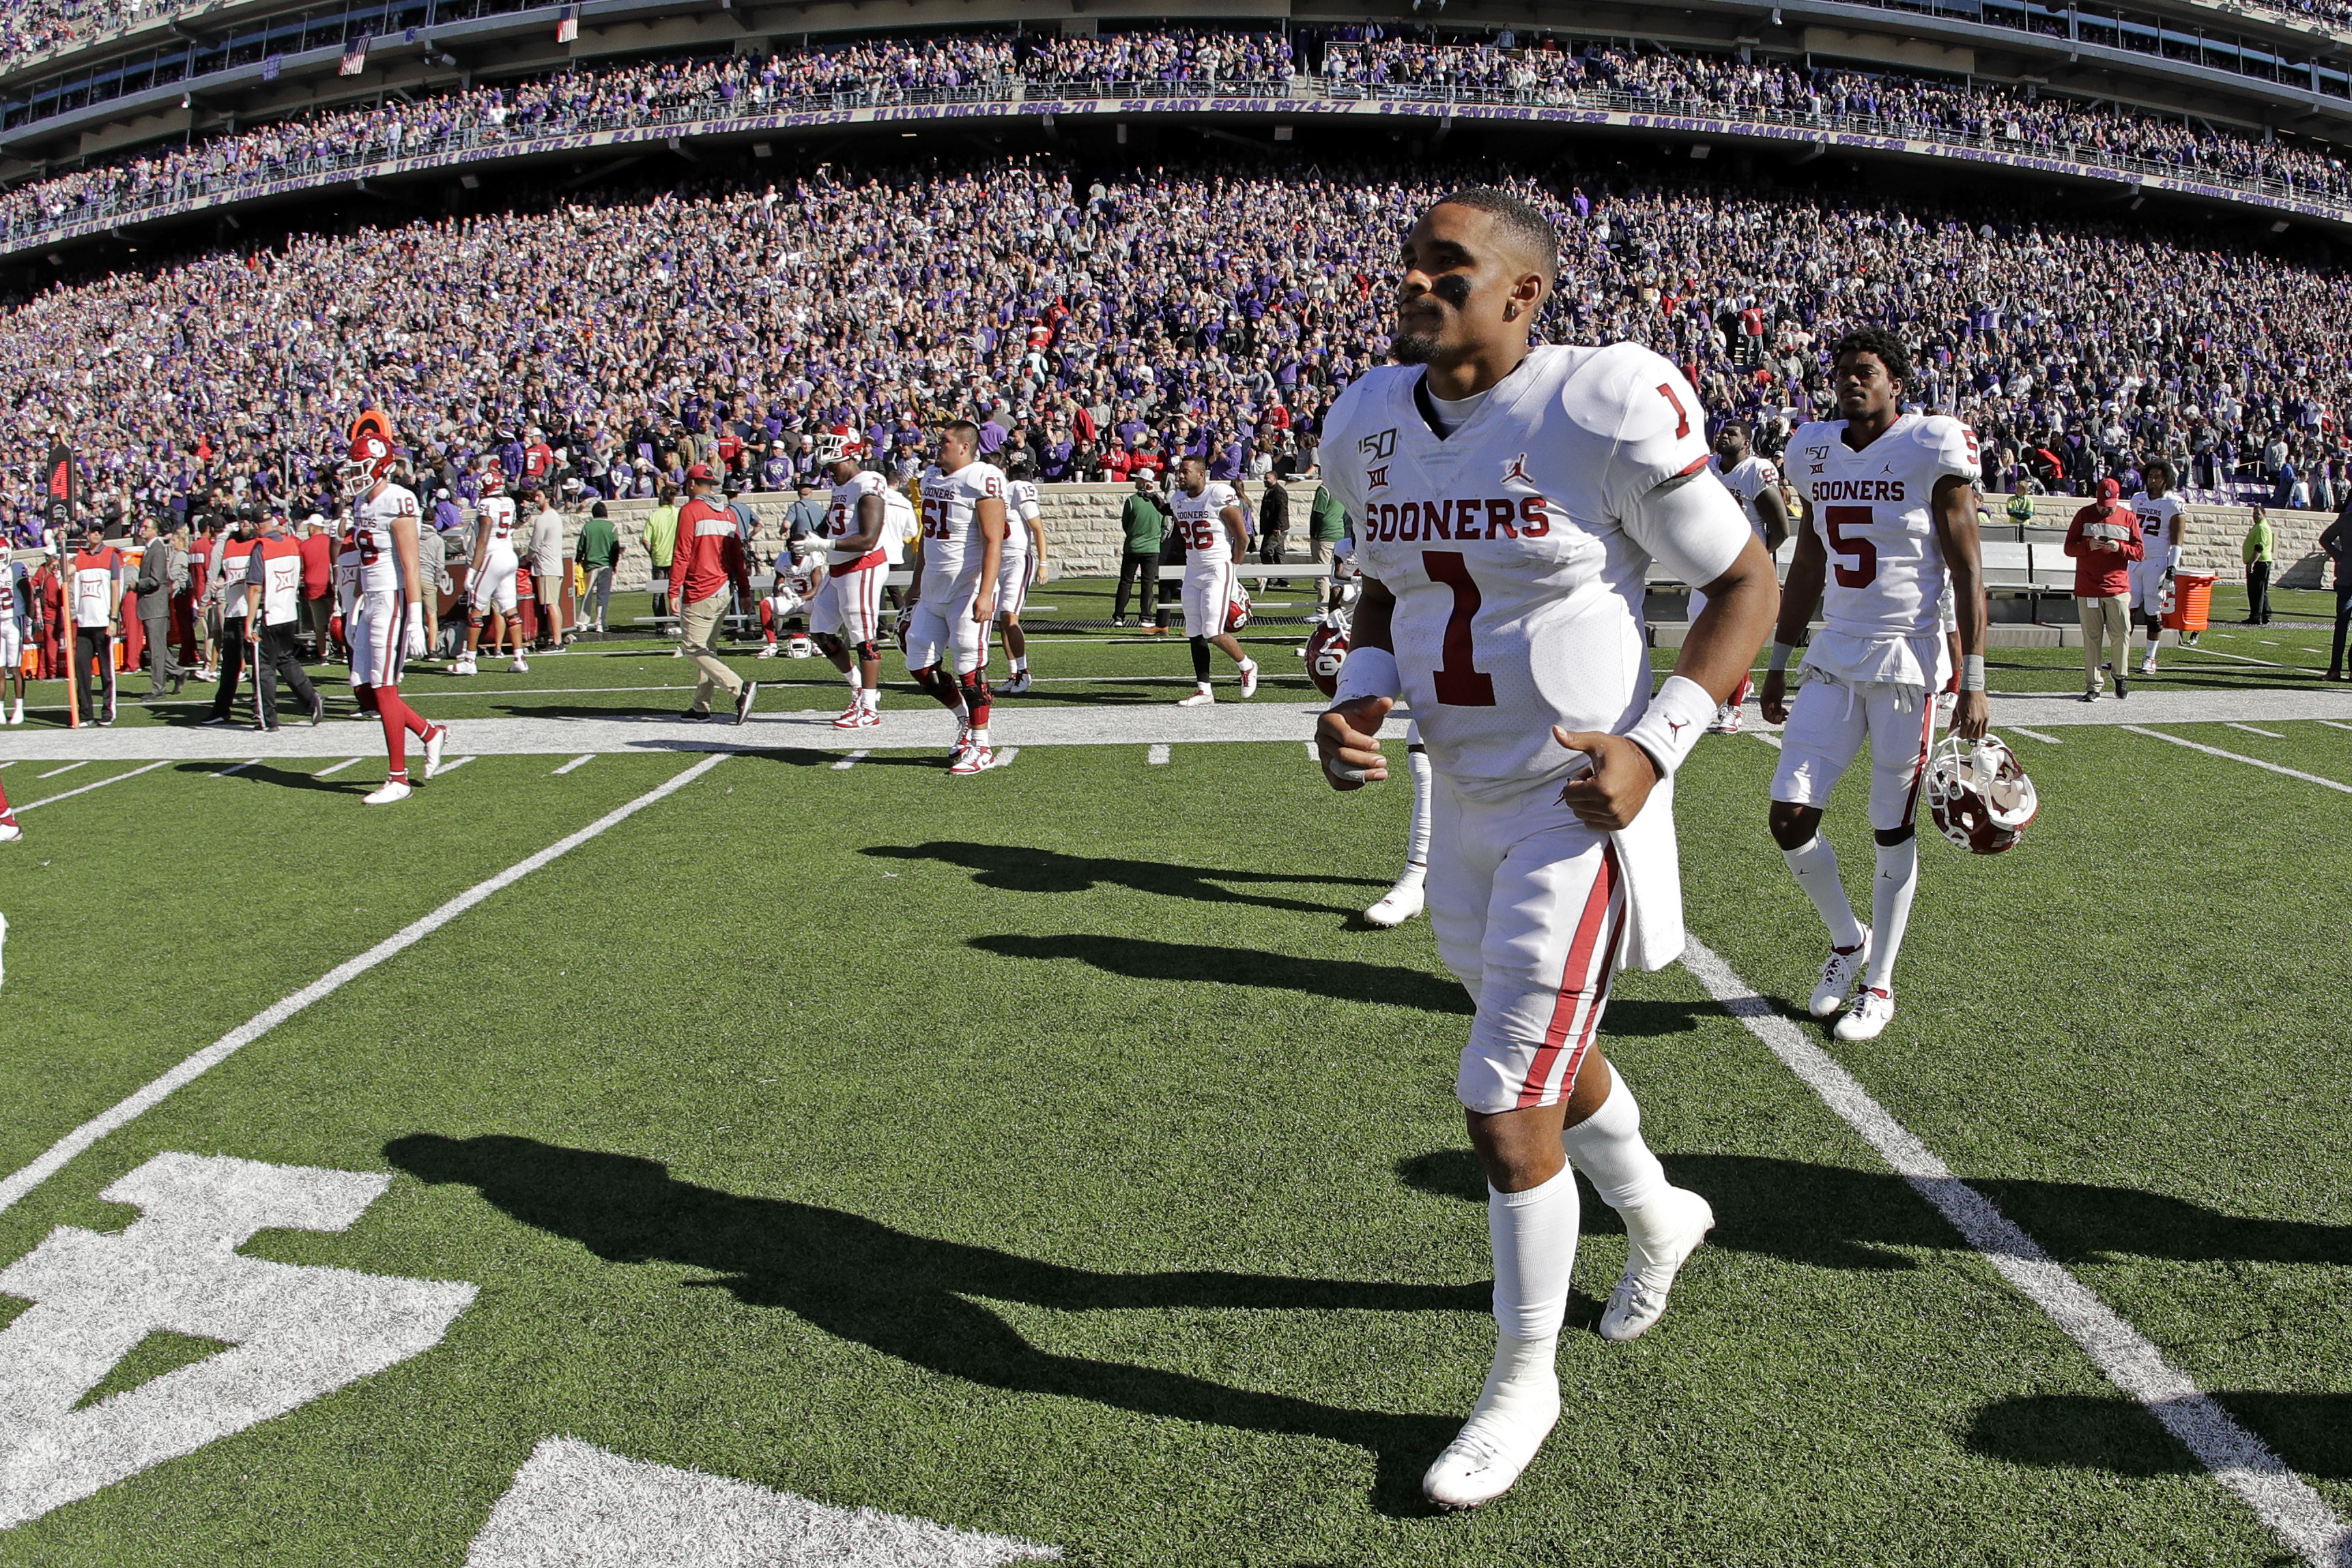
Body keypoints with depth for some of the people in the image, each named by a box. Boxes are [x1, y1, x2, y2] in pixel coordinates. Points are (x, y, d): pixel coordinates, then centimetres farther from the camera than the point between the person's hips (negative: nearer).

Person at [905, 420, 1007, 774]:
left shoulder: (983, 479, -13)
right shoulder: (932, 476, 14)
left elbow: (993, 542, -18)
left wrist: (985, 594, -26)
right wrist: (917, 587, 25)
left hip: (967, 590, -8)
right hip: (933, 591, 8)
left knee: (970, 668, -4)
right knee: (920, 666, 9)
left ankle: (981, 748, 7)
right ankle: (965, 720, 29)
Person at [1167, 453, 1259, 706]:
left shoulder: (1221, 495, -14)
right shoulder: (1177, 500, 8)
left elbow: (1242, 537, -9)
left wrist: (1228, 566, 1)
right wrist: (1193, 562, 15)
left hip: (1219, 572, -7)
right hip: (1193, 572, 7)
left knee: (1212, 632, -13)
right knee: (1195, 634, 5)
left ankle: (1247, 666, 13)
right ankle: (1203, 690, 11)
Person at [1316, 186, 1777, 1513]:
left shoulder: (1600, 412, -18)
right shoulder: (1370, 425, 1)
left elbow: (1747, 582, -9)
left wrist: (1652, 745, -18)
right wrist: (1357, 706, -2)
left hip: (1581, 806, -7)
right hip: (1466, 804, 7)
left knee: (1505, 1107, -5)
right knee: (1544, 1055, 24)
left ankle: (1526, 1380, 20)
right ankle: (1659, 1215, 55)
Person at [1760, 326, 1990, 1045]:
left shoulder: (1932, 452, -8)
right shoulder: (1818, 452, 8)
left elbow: (1967, 573, -8)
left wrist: (1973, 681, -12)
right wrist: (1779, 663, 17)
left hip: (1906, 660, -5)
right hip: (1834, 659, 5)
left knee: (1894, 832, 4)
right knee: (1790, 817, -3)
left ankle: (1879, 985, 19)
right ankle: (1846, 938, 24)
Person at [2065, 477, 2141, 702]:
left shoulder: (2129, 517, 8)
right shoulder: (2084, 515, 6)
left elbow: (2139, 552, 7)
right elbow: (2069, 547, 3)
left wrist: (2119, 547, -12)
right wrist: (2089, 545, -16)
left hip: (2118, 588, 1)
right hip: (2087, 588, -1)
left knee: (2121, 634, -2)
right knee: (2091, 638, -1)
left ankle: (2120, 676, 20)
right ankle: (2092, 687, 2)